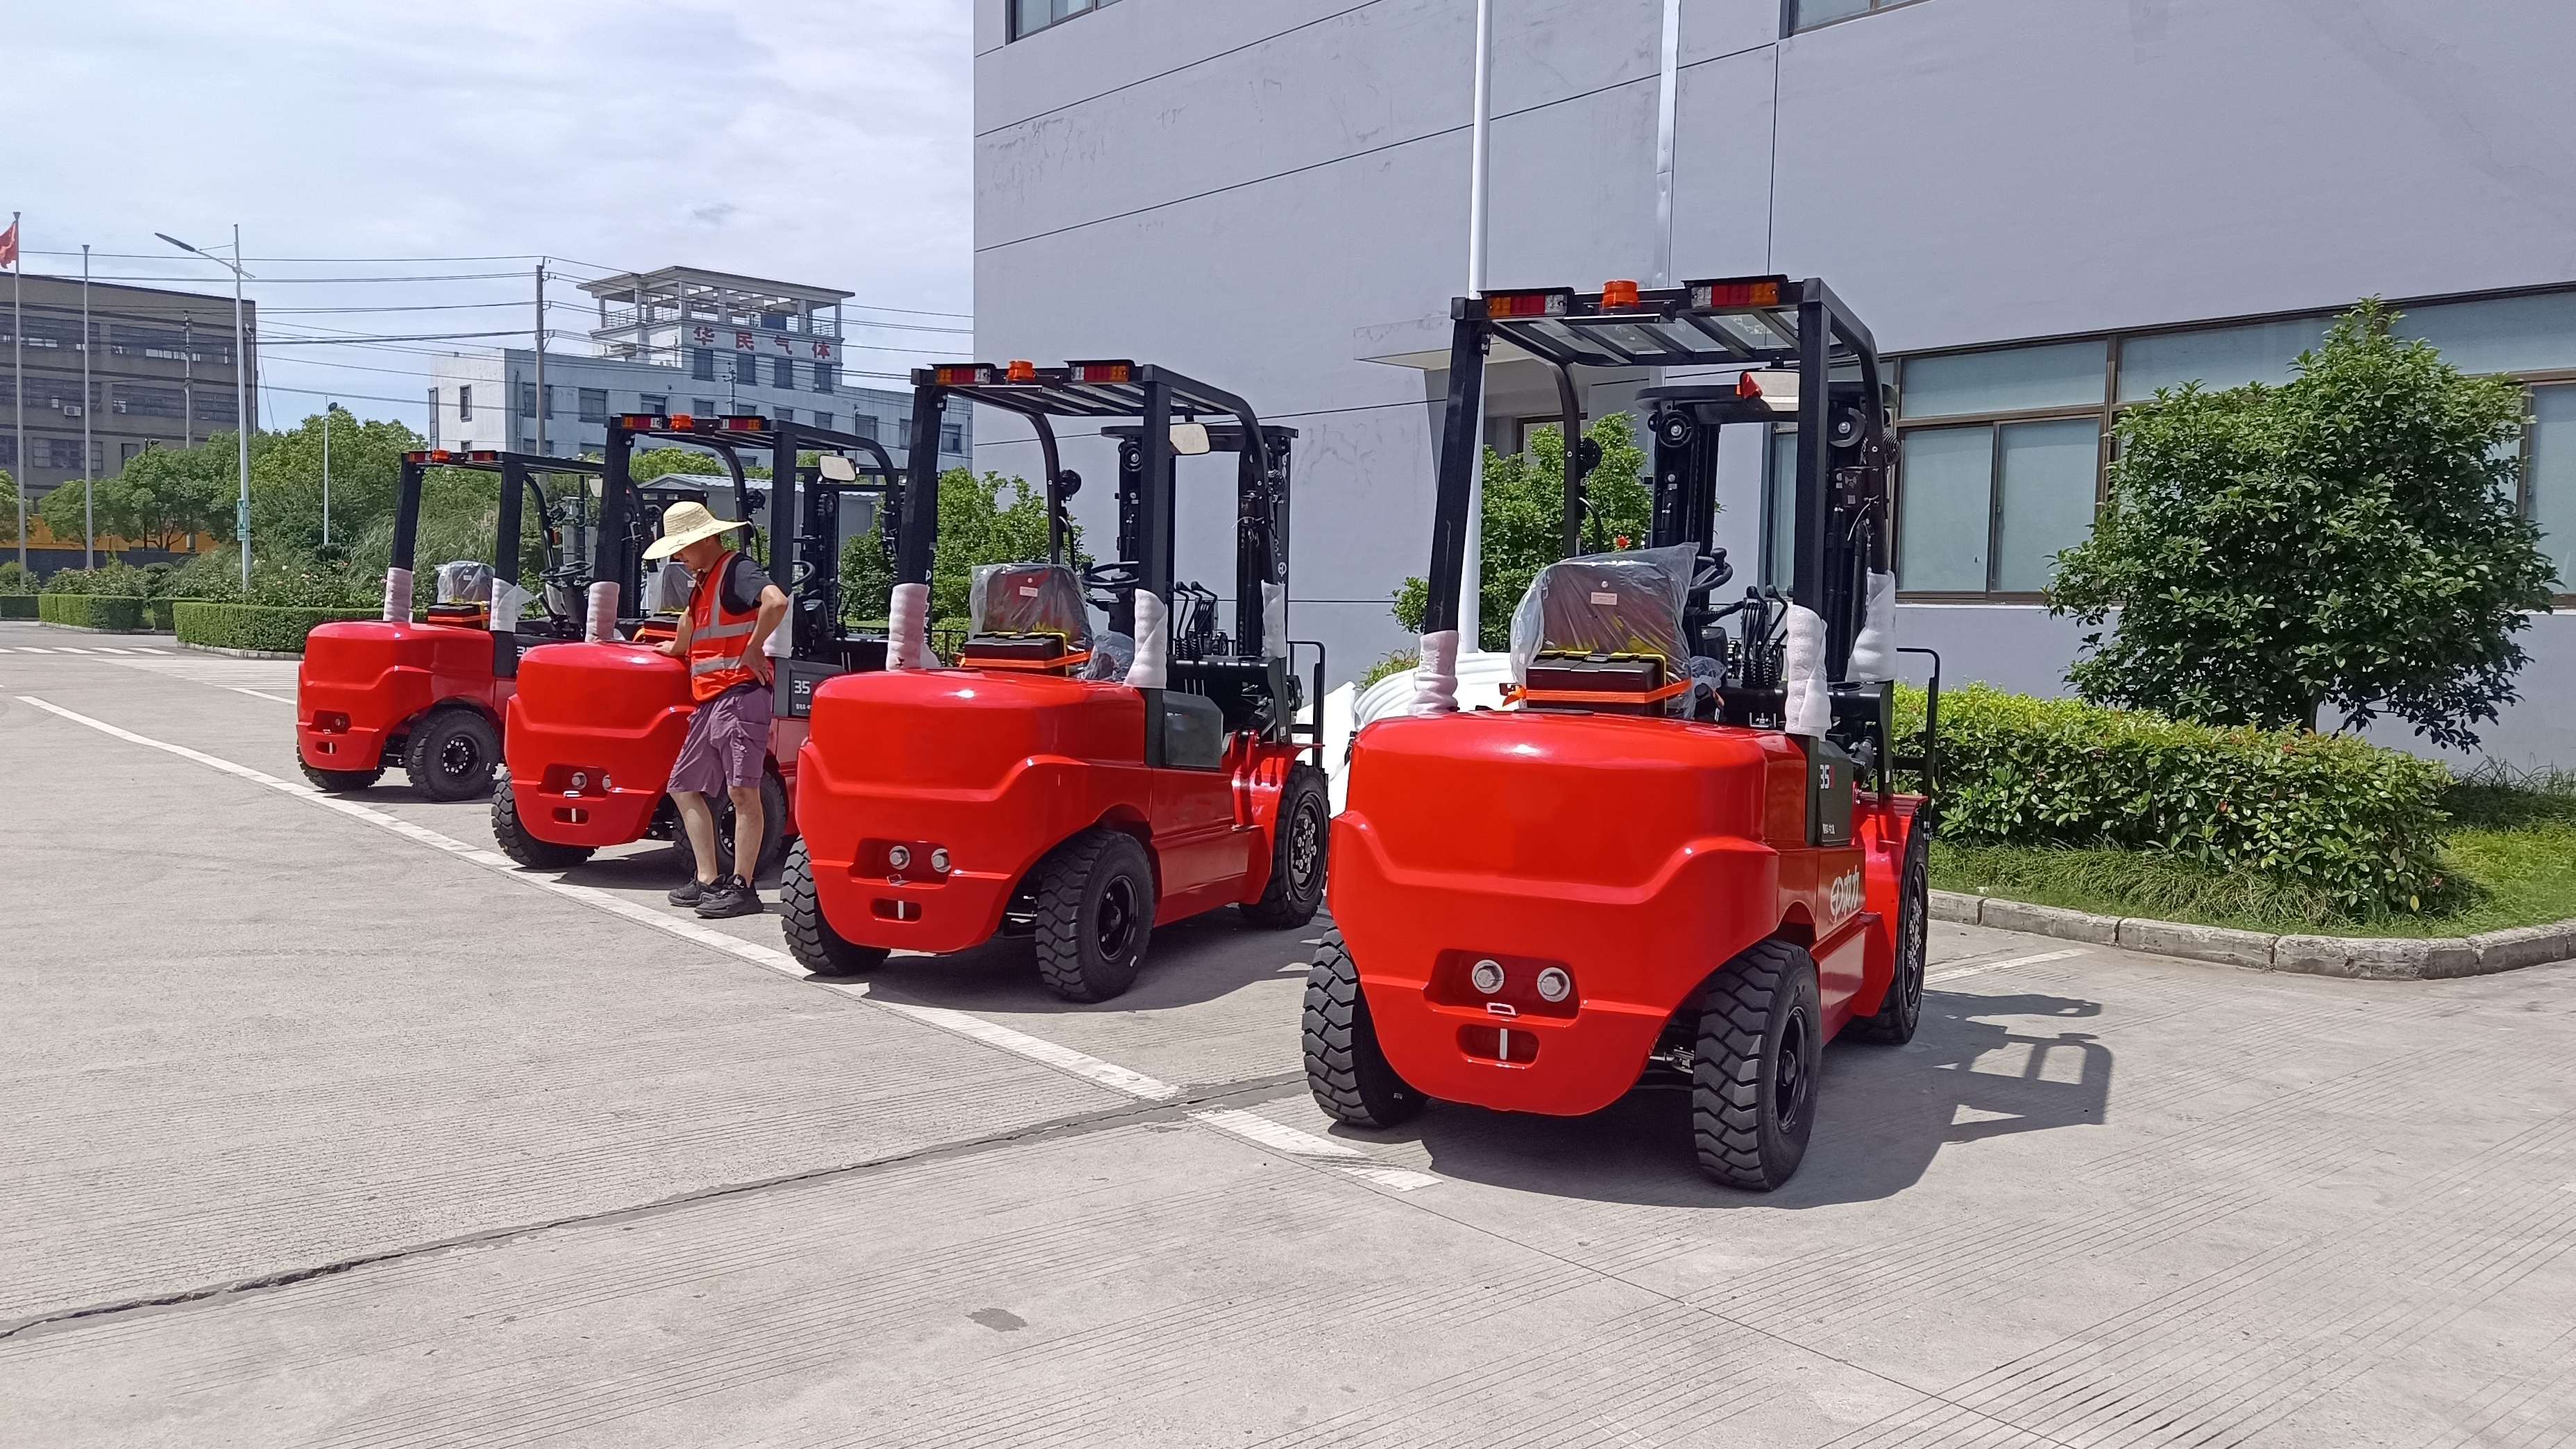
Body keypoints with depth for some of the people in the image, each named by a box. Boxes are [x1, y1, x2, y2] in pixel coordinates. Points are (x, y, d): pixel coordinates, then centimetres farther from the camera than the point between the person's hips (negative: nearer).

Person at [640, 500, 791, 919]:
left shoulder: (736, 570, -10)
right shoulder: (701, 580, 20)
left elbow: (776, 601, -29)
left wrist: (753, 649, -21)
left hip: (740, 693, -11)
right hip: (708, 699, 11)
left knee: (742, 790, -10)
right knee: (684, 786, 12)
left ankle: (741, 887, -9)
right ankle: (708, 880, 16)